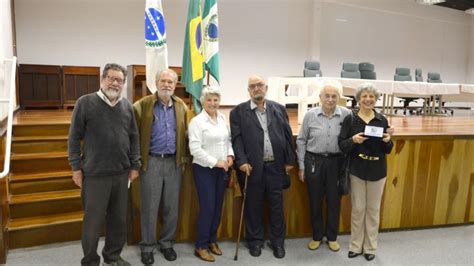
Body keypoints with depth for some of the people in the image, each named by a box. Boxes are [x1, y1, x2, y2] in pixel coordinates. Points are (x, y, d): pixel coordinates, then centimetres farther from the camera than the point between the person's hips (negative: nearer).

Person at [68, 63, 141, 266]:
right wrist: (76, 167, -5)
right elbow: (74, 138, -3)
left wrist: (135, 165, 7)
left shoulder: (127, 106, 6)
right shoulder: (85, 103, -5)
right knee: (93, 221, 7)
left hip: (121, 173, 4)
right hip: (95, 174, -4)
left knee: (119, 218, 14)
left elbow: (134, 137, 10)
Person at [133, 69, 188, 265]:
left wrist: (183, 157, 9)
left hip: (174, 162, 3)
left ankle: (167, 243, 27)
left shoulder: (181, 106, 7)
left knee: (172, 207, 10)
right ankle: (147, 247, 20)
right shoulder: (142, 105, -4)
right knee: (149, 207, 4)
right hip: (151, 161, -3)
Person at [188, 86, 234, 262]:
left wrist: (230, 155, -3)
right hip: (204, 169, -6)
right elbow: (195, 149, -17)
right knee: (207, 207, -2)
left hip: (221, 169, 6)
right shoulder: (197, 121, -11)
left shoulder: (222, 119, 7)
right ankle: (201, 246, 14)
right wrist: (215, 162, -17)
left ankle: (212, 240, 29)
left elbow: (228, 140, 16)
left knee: (218, 206, 13)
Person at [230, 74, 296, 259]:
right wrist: (242, 162, -15)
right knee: (253, 206, 9)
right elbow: (236, 139, -5)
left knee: (276, 205, 10)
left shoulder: (279, 109, 9)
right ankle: (255, 241, 25)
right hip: (252, 166, -2)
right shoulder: (238, 111, 1)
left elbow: (287, 135, 9)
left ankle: (278, 241, 25)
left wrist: (290, 160, 4)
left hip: (276, 165, 2)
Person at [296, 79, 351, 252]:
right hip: (313, 161, 0)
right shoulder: (310, 115, -4)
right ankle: (317, 236, 29)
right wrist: (301, 166, 1)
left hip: (336, 162, 0)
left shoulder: (346, 115, -5)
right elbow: (301, 141, 1)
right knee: (315, 200, 10)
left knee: (334, 200, 11)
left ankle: (332, 237, 29)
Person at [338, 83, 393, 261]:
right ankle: (356, 246, 23)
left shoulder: (382, 120, 1)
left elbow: (387, 150, 6)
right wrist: (353, 140, -24)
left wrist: (387, 141, -15)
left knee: (373, 209, 10)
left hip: (377, 171, 2)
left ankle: (370, 247, 25)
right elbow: (342, 146, -5)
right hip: (357, 170, -1)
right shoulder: (350, 119, -4)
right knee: (358, 209, 7)